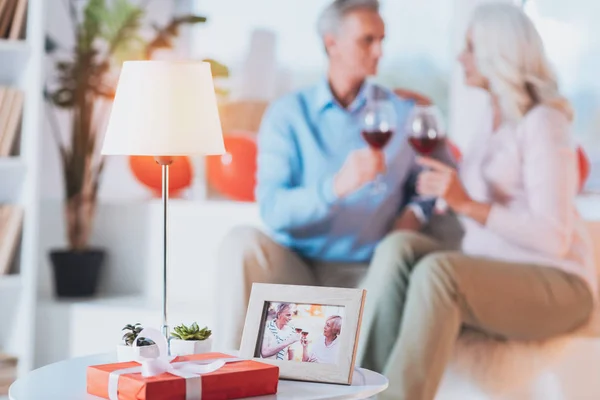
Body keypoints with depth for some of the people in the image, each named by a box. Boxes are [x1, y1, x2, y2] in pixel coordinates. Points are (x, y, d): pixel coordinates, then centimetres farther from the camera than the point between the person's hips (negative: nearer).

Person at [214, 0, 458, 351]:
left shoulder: (402, 114, 7)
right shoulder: (288, 114, 1)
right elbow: (272, 209, -11)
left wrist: (416, 211, -7)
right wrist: (337, 186, -28)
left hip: (365, 273, 0)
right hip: (295, 267, 0)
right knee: (243, 242, -31)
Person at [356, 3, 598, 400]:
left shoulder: (543, 122, -11)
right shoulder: (494, 121, 15)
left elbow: (554, 238, -20)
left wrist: (467, 204, -27)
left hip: (556, 285, -8)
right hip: (492, 277, 8)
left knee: (437, 272, -34)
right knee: (399, 247, -18)